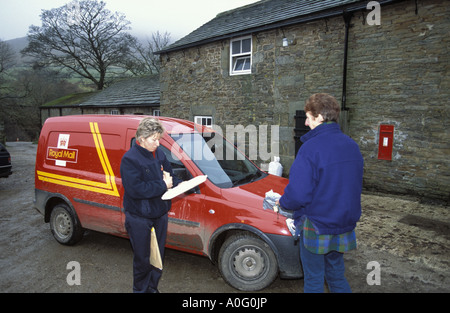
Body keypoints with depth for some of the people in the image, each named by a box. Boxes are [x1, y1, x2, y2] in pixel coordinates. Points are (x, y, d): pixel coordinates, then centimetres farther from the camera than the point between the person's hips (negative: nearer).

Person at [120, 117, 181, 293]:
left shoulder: (159, 154, 4)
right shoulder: (130, 159, -17)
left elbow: (169, 175, 14)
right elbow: (134, 189, -27)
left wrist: (172, 181, -10)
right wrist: (162, 185, -23)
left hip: (160, 214, 7)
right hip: (139, 218, -6)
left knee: (158, 256, 20)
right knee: (142, 259, 10)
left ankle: (152, 288, 40)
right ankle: (140, 289, 34)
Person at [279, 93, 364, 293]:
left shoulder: (311, 147, -23)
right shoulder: (352, 146, 3)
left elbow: (298, 194, -26)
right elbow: (355, 187, 14)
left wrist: (282, 202, -6)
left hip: (316, 227, -7)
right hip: (344, 225, 7)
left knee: (313, 280, 12)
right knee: (337, 275, 24)